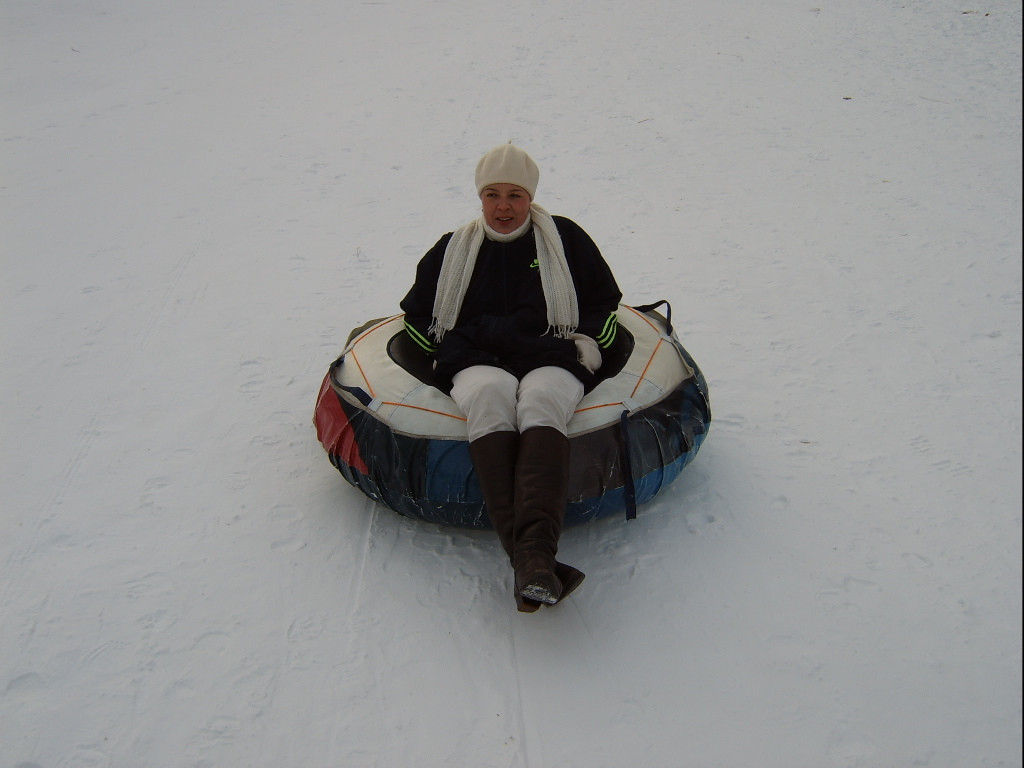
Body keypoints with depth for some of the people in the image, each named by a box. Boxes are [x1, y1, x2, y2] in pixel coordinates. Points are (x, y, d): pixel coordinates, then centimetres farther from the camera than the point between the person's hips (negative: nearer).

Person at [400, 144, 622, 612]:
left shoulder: (564, 239, 22)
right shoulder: (453, 250, 25)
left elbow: (605, 302, 28)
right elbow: (416, 314, 31)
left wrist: (589, 340, 8)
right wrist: (449, 349, 12)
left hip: (551, 361, 0)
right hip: (475, 363, 1)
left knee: (540, 400, -39)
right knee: (490, 395, -39)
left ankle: (535, 553, -57)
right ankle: (528, 558, -52)